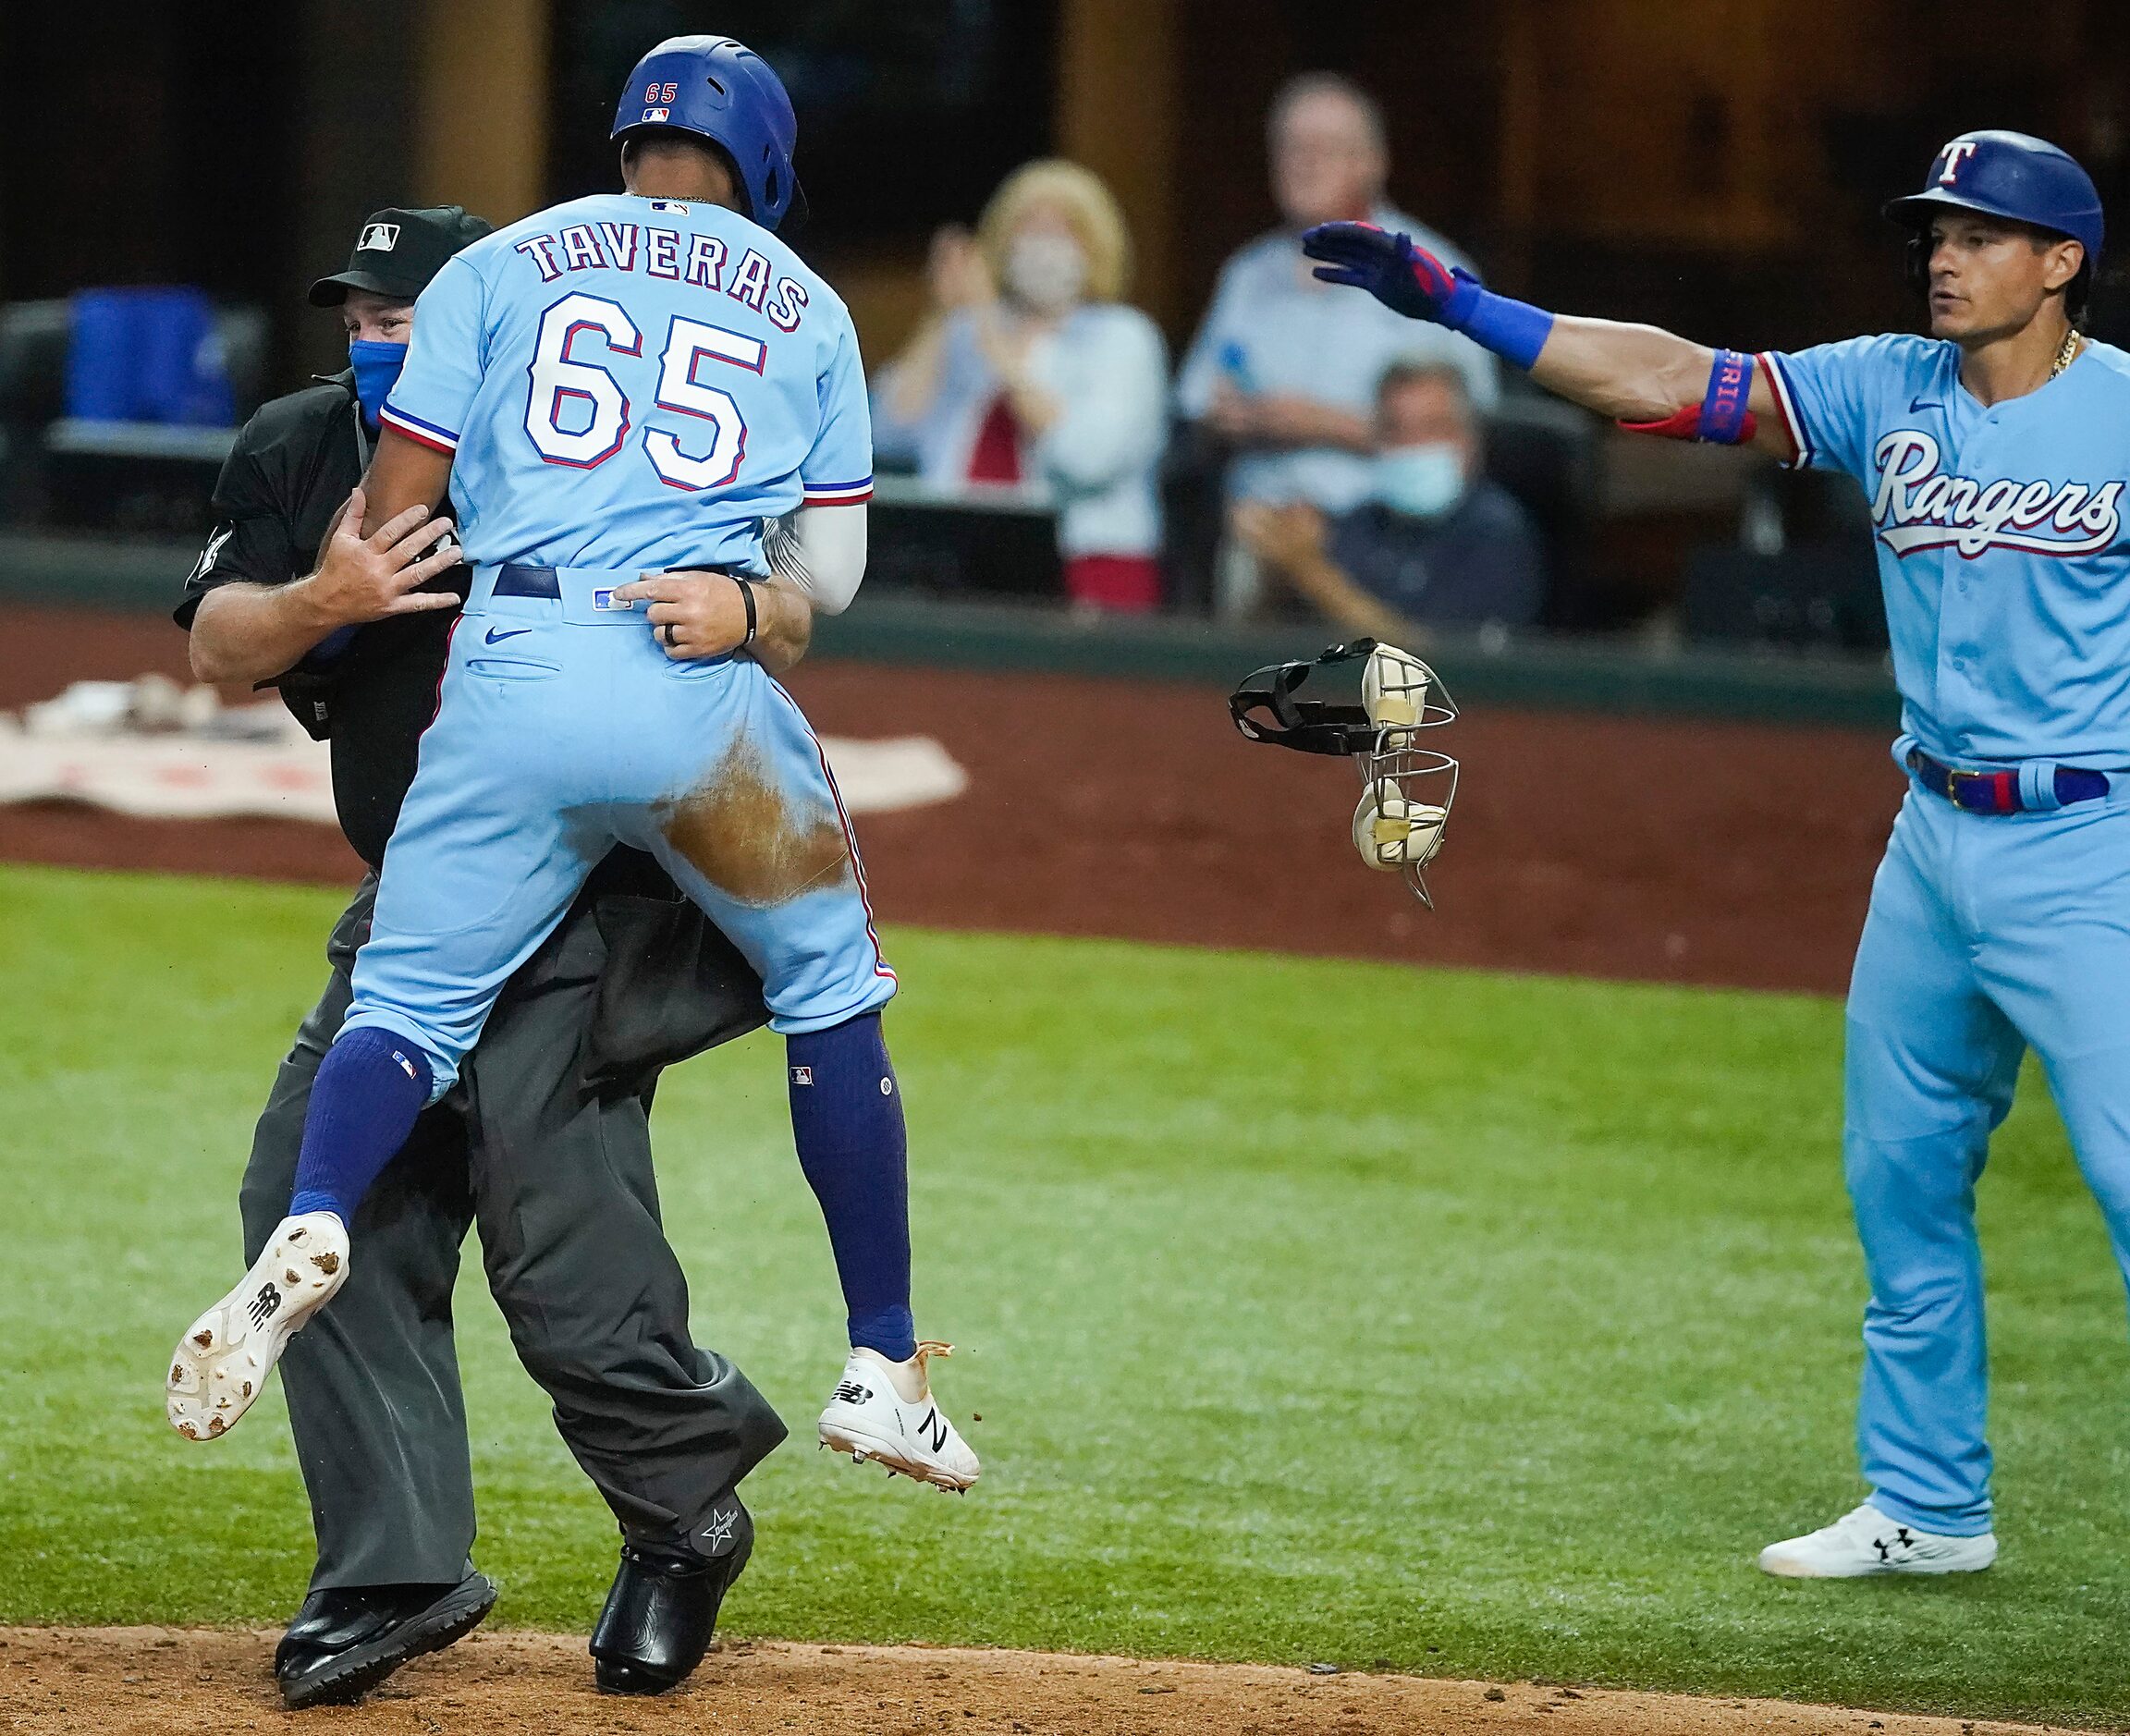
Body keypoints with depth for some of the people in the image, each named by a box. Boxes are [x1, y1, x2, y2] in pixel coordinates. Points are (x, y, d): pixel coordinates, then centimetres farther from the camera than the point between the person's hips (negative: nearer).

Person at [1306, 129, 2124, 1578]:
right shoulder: (1889, 391, 6)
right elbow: (1674, 382, 1)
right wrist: (1459, 304, -5)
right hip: (1936, 843, 7)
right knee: (1901, 1172, 11)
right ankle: (1930, 1505, 22)